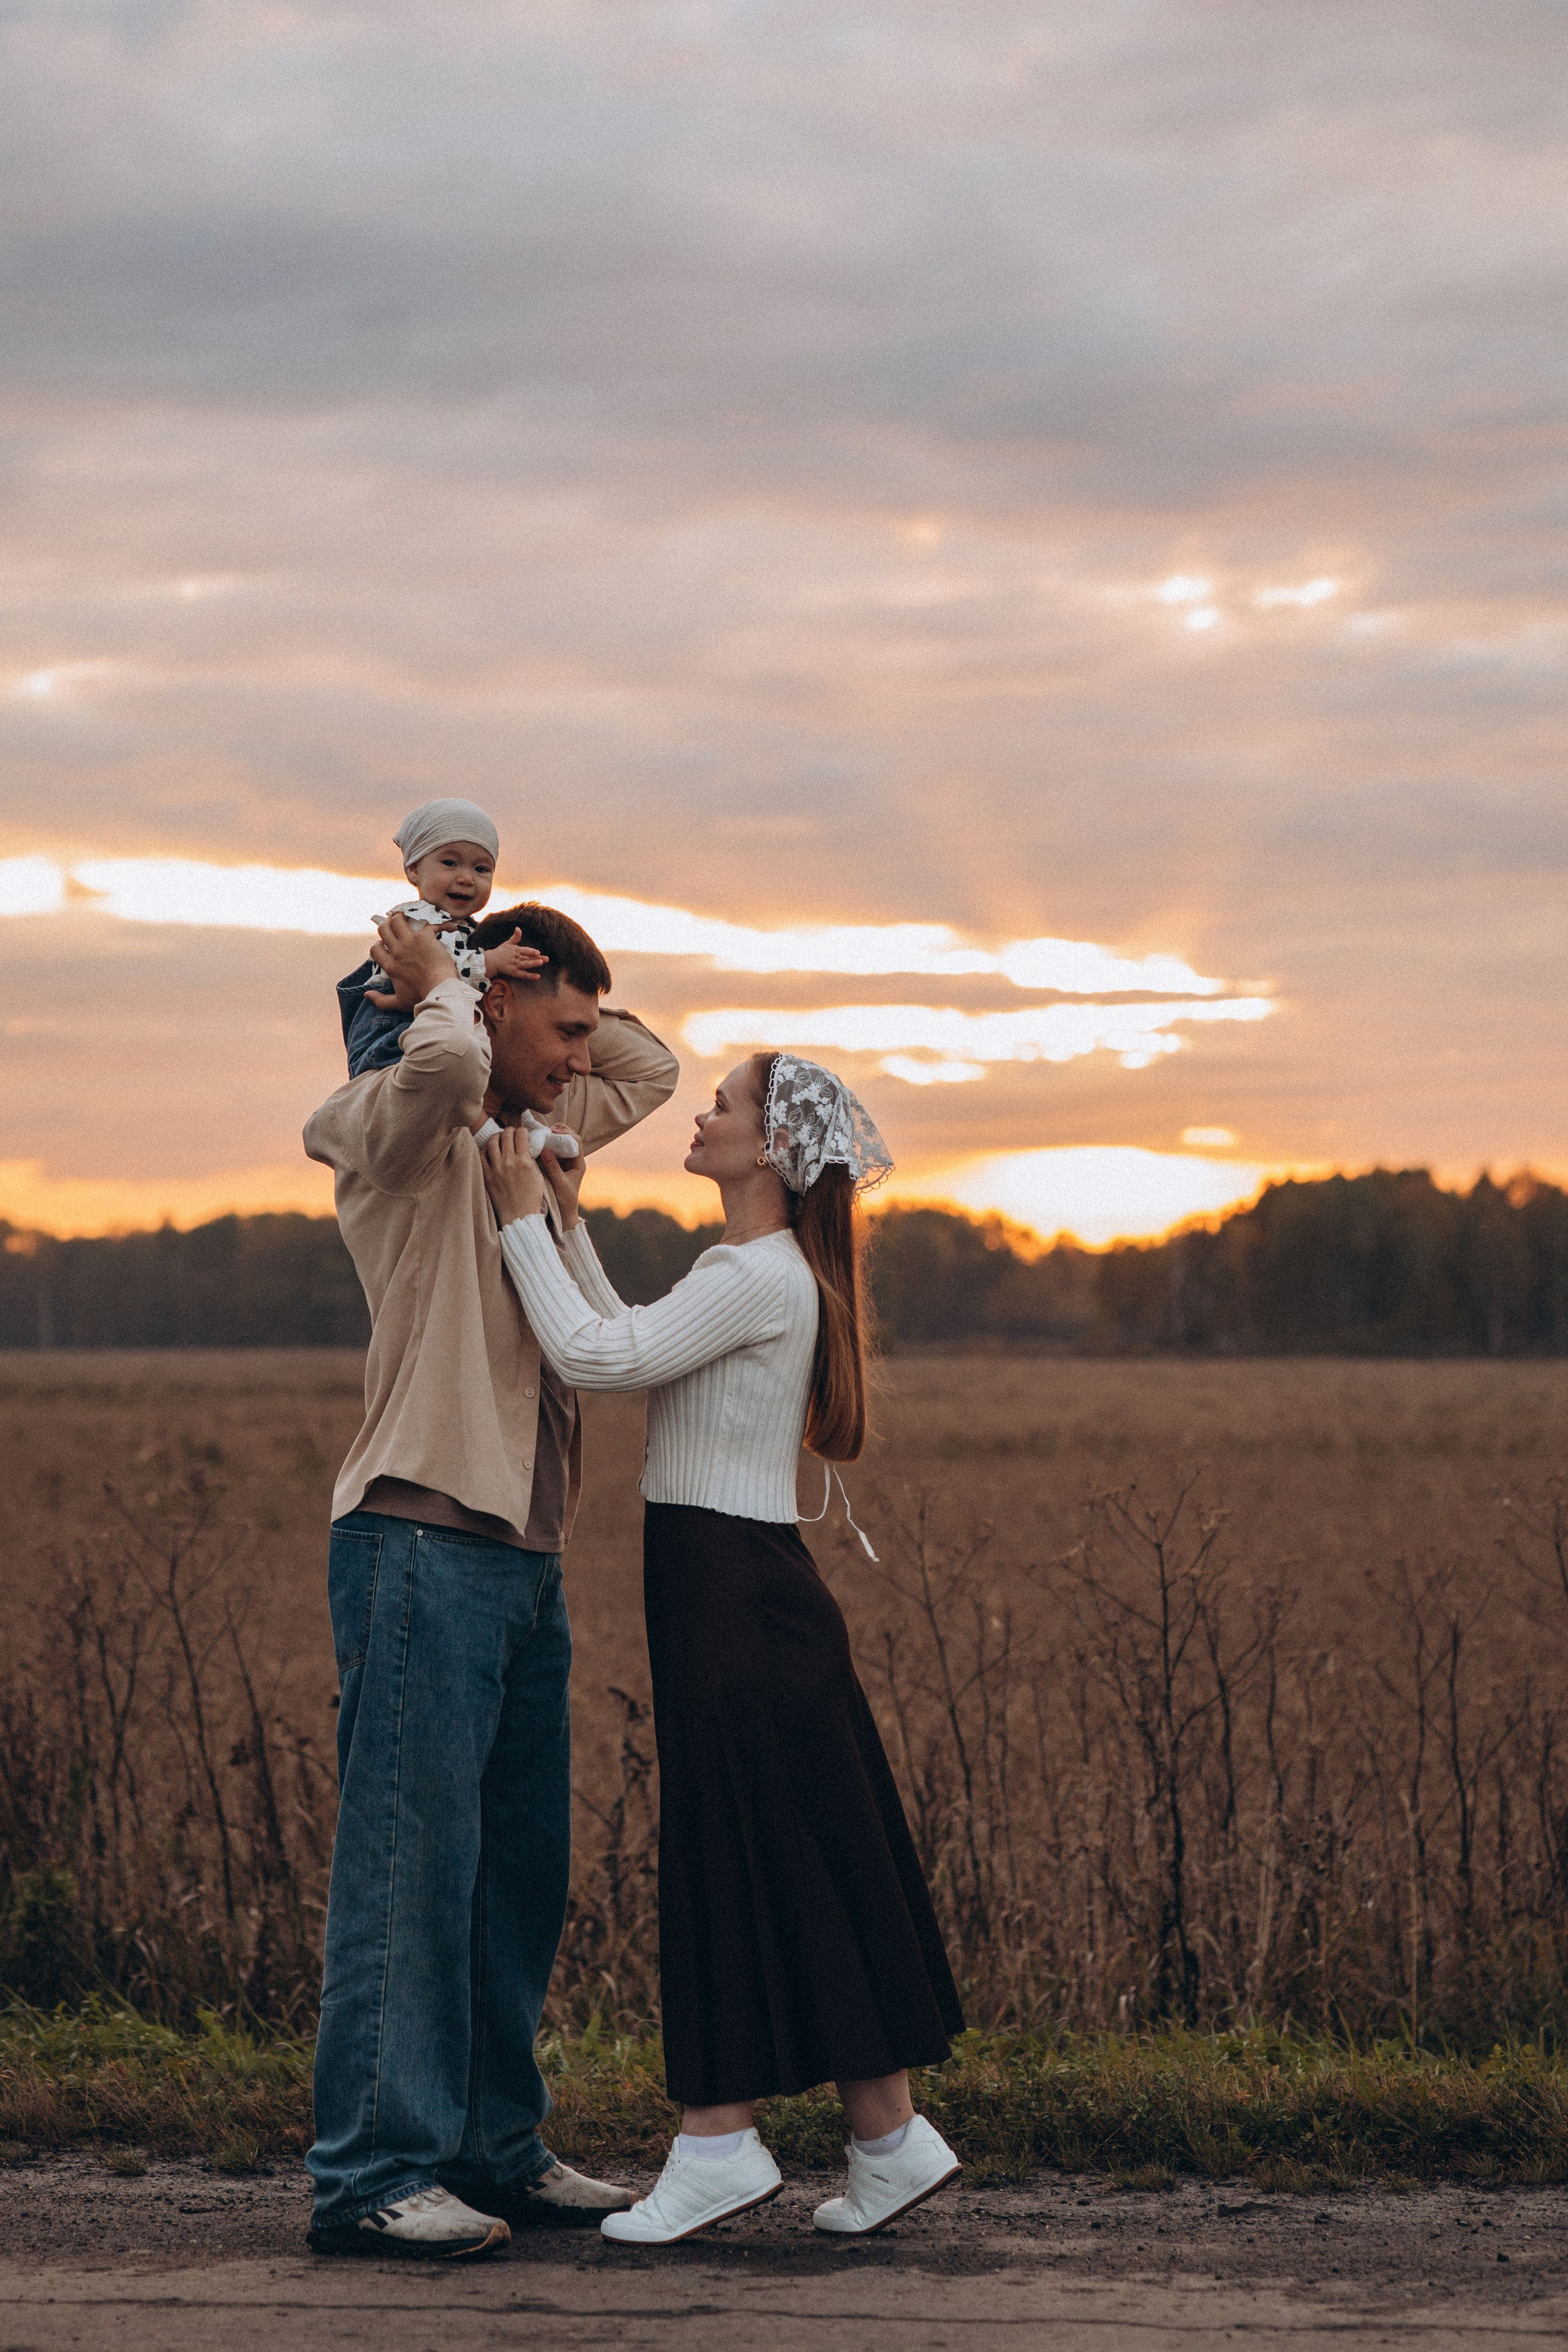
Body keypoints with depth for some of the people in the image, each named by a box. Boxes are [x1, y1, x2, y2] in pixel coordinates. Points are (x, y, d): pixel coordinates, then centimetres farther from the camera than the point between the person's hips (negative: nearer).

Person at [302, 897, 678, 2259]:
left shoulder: (530, 1137, 20)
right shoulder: (401, 1128, -5)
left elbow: (652, 1070, 33)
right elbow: (444, 1060, -29)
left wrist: (567, 1001, 17)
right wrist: (442, 986, -7)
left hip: (523, 1555, 9)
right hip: (423, 1543, -9)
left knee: (518, 1870, 11)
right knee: (411, 1861, -9)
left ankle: (493, 2150, 19)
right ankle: (371, 2178, -6)